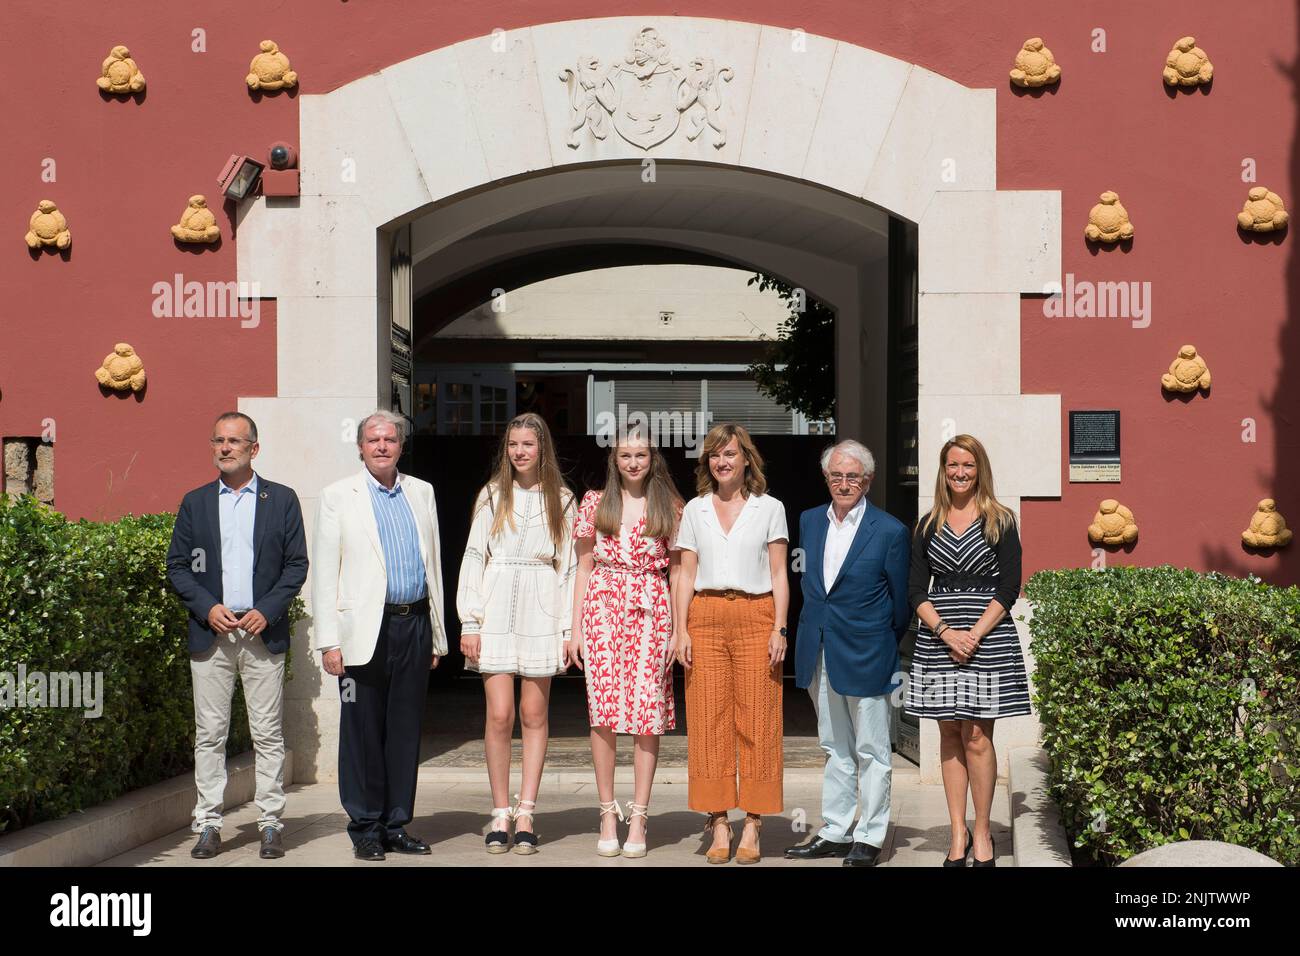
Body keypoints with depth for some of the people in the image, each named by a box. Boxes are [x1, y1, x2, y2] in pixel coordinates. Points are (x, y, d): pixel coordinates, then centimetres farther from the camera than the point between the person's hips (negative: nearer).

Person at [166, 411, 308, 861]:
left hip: (264, 633, -1)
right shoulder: (195, 502, 11)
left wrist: (267, 611, -8)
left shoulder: (282, 499, 7)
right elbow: (177, 566, 8)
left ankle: (271, 824, 7)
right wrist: (208, 608, -7)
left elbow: (297, 565, 4)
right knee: (209, 734, 2)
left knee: (268, 734, 1)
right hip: (210, 633, 1)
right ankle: (208, 824, 8)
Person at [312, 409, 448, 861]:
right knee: (363, 731, 1)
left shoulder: (422, 493, 14)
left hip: (415, 625, 3)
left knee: (405, 730, 7)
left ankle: (397, 824, 16)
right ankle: (365, 829, 10)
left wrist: (437, 635, 13)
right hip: (366, 630, -3)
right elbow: (324, 573, -1)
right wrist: (329, 641, -8)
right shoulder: (338, 497, 3)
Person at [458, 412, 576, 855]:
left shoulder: (561, 500, 9)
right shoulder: (491, 496, 8)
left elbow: (568, 565, 7)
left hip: (541, 614, 0)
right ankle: (501, 815, 4)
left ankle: (525, 815, 6)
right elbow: (473, 558, 6)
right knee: (499, 715, -5)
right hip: (498, 614, 0)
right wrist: (469, 623, -2)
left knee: (534, 715, 2)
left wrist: (569, 627, 0)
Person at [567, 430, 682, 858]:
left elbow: (676, 572, 7)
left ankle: (638, 817, 3)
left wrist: (679, 629, 0)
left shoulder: (670, 508, 7)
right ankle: (607, 813, 5)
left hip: (652, 613, 0)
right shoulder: (595, 503, 9)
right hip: (603, 610, 0)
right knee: (603, 712, -3)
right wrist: (576, 629, 5)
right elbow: (584, 567, 10)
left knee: (649, 713, -3)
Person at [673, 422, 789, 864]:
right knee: (709, 721, -2)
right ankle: (719, 826, 3)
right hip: (706, 617, 2)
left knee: (757, 721, -4)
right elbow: (685, 574, 10)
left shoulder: (769, 508, 8)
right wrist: (681, 629, 1)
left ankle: (752, 828, 0)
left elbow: (779, 573, 5)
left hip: (756, 617, -2)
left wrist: (779, 629, -4)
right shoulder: (694, 510, 12)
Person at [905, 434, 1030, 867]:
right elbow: (916, 589, 6)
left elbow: (1008, 587, -3)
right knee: (950, 736, 4)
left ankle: (982, 832, 5)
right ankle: (958, 833, 9)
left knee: (977, 736, -5)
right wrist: (946, 631, -10)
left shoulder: (1000, 521, 3)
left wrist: (975, 634, -12)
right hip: (937, 635, 3)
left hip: (987, 635, -3)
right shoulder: (928, 526, 11)